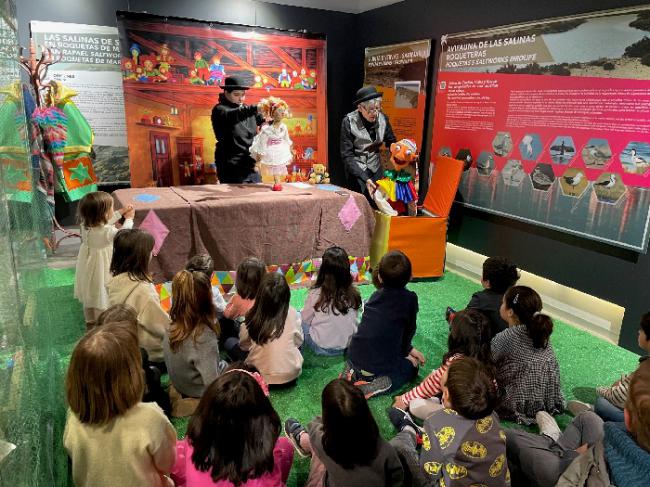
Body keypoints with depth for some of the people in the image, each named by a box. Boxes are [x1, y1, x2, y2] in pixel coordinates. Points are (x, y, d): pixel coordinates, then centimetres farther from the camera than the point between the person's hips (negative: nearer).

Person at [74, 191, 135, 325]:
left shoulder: (85, 224, -12)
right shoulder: (108, 232, -32)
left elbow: (104, 223, 8)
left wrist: (121, 213, 9)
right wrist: (129, 219, 2)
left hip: (87, 266, 8)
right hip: (101, 267, -8)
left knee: (88, 293, 25)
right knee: (101, 295, 10)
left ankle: (90, 320, 46)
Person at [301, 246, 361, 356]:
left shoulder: (315, 294, -22)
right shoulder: (354, 294, -15)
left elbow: (305, 319, -6)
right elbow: (355, 321, -1)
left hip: (320, 347, -4)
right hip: (347, 346, 4)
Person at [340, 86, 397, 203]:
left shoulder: (383, 118, -7)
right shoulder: (349, 122, -19)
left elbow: (392, 142, 5)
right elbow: (347, 156, -18)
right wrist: (364, 178, -26)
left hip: (375, 167, 4)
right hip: (356, 168, -4)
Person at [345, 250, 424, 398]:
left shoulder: (376, 295, 7)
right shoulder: (410, 298, -9)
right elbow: (408, 331, 1)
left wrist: (409, 349, 22)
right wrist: (405, 351, 20)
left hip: (354, 359, 5)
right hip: (380, 367, -5)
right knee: (412, 365, 23)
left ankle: (353, 373, 10)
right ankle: (380, 385, -3)